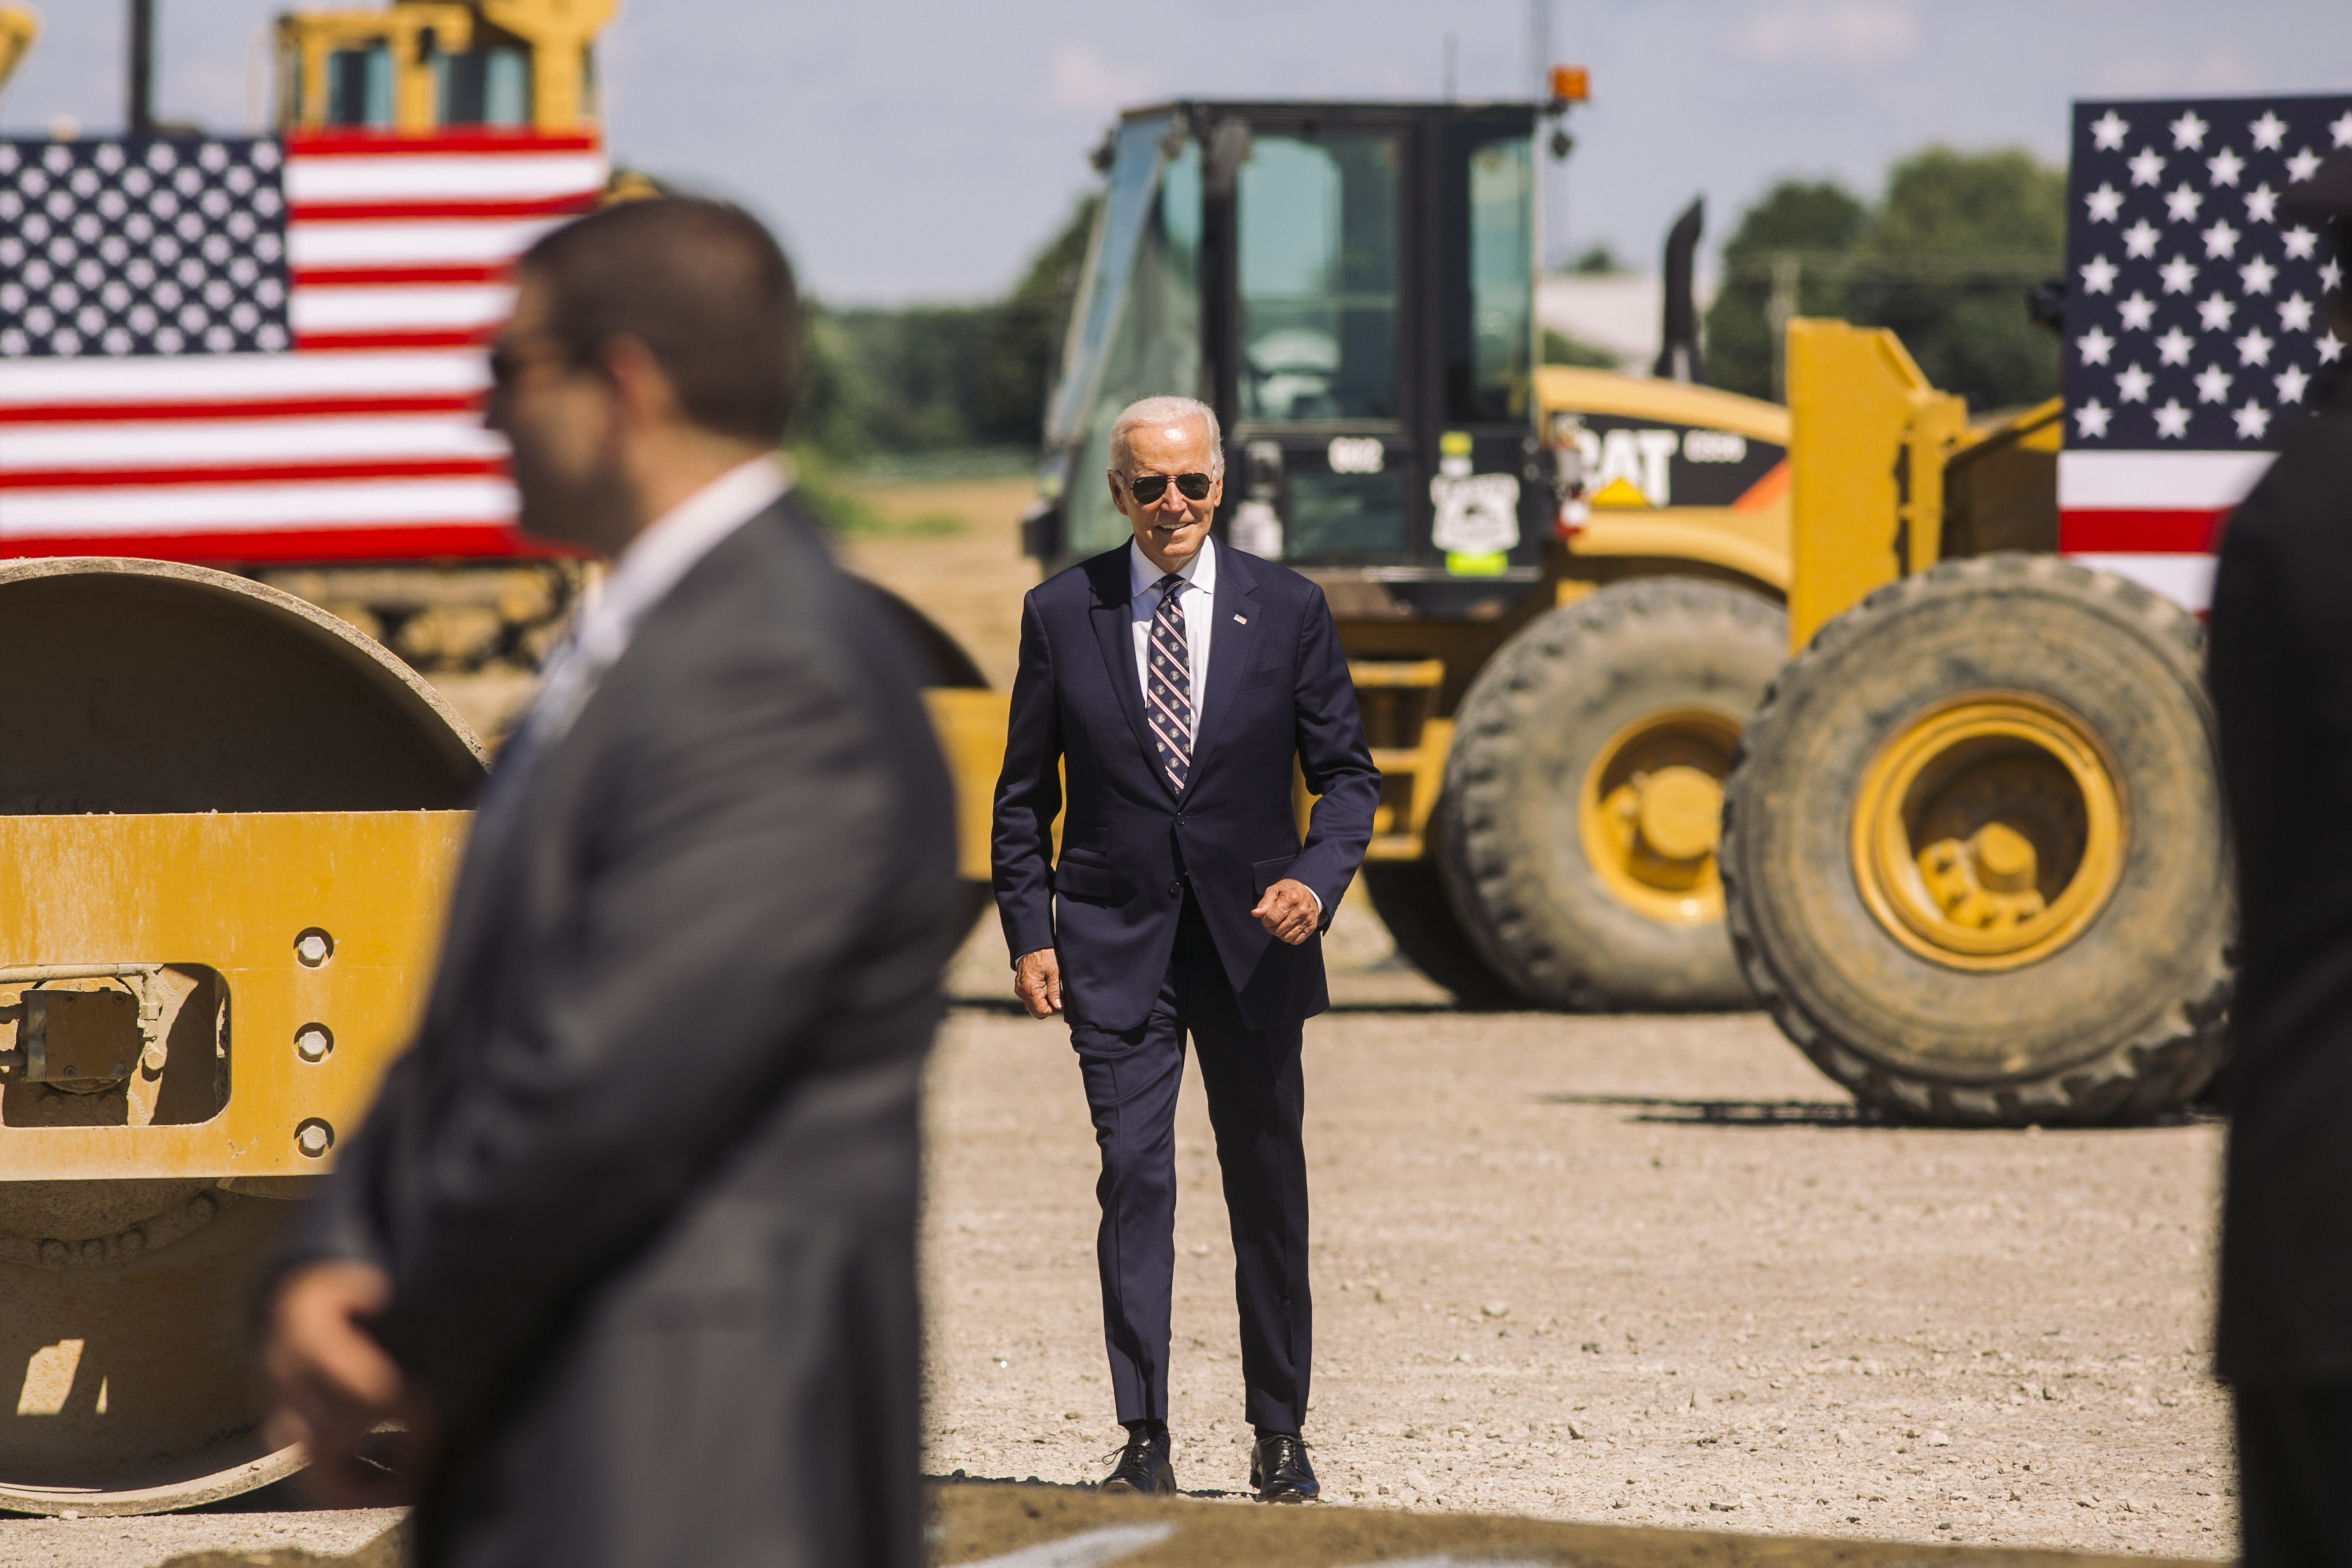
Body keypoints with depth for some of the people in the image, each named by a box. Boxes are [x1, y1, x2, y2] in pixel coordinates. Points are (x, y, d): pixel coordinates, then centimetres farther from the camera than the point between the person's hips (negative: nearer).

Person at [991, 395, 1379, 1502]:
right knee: (1134, 1177, -9)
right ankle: (1144, 1444, -7)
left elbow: (1346, 773, 5)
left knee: (1269, 1192, 7)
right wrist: (1027, 932, -1)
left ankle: (1279, 1436, 19)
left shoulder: (1288, 611, 1)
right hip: (1115, 947, -1)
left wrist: (1318, 878, -14)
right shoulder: (1060, 614, 2)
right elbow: (1024, 793, 8)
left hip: (1252, 945, 1)